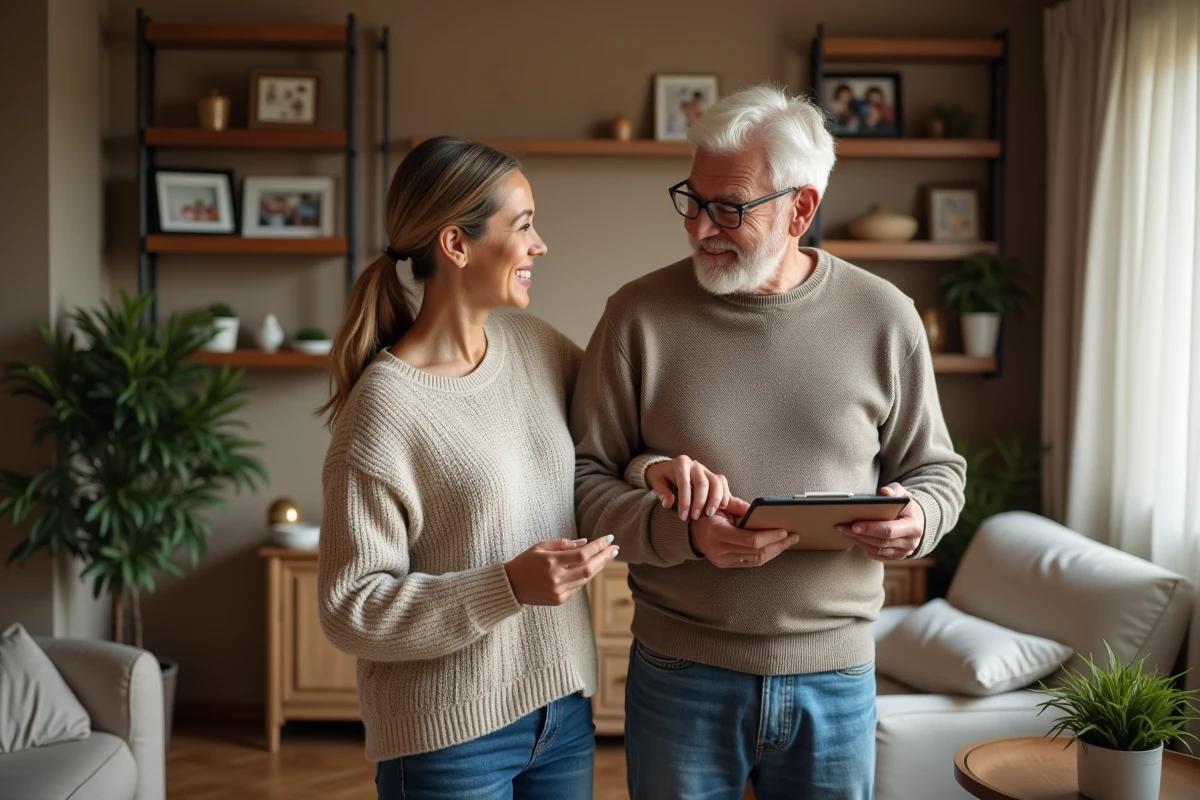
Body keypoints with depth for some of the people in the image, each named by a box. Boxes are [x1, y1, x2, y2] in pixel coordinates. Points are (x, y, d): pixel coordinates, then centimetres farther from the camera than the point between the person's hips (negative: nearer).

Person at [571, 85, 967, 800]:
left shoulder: (884, 318, -2)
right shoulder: (639, 315, -6)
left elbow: (936, 471, 8)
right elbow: (585, 479, -5)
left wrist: (917, 519, -15)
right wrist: (685, 533, -22)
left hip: (836, 673, 1)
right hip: (681, 676, -1)